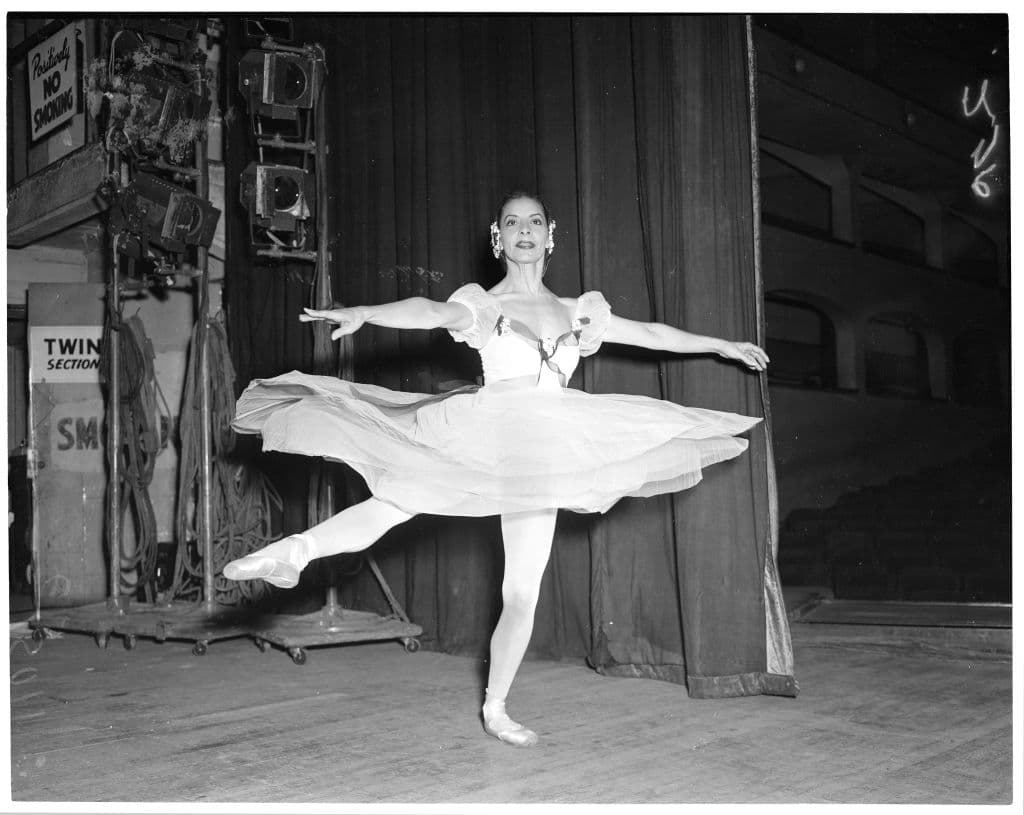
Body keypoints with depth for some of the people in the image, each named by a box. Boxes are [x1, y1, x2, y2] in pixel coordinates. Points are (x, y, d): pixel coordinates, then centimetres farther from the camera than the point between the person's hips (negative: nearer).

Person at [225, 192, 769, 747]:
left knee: (522, 592, 2)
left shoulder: (577, 312, 16)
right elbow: (429, 312, -13)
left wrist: (724, 345, 28)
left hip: (543, 457, 3)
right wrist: (363, 313, -32)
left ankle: (495, 709, 14)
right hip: (481, 442, -2)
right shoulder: (481, 305, 6)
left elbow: (650, 333, 23)